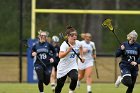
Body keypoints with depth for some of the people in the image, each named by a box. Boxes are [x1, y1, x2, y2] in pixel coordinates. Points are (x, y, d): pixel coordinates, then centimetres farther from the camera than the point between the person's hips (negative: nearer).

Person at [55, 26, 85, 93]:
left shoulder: (77, 43, -5)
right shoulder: (64, 44, -22)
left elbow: (80, 47, 24)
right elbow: (60, 56, -39)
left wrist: (81, 56, 18)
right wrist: (68, 50, -48)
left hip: (72, 67, 3)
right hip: (63, 67, -3)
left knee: (74, 78, -28)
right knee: (60, 85, 7)